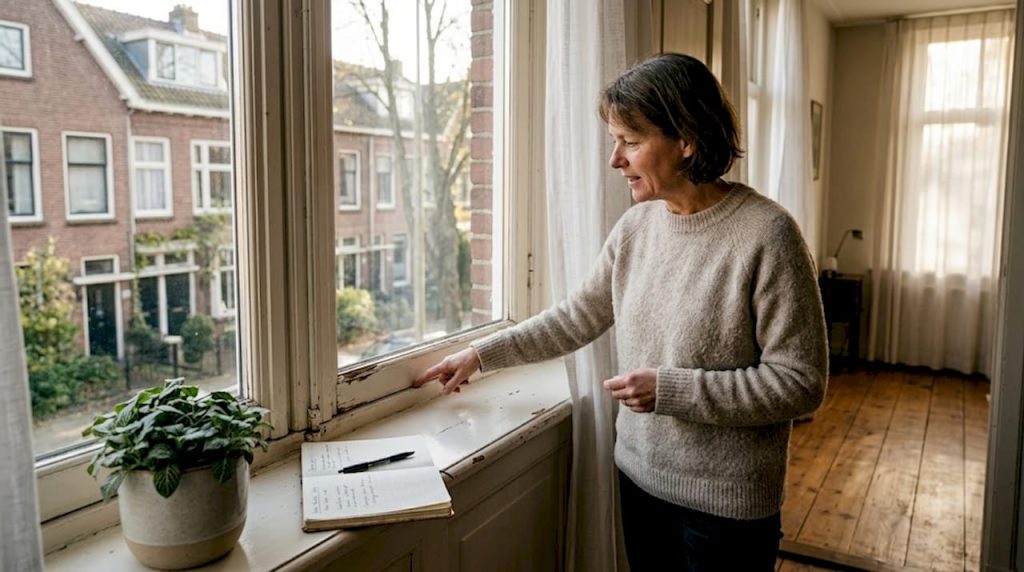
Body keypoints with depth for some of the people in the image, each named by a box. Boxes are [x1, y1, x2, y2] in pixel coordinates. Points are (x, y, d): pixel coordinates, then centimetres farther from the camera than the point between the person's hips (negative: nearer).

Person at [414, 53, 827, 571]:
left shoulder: (766, 234, -19)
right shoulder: (637, 225, -1)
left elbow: (801, 382, -18)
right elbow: (578, 318, 8)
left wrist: (670, 390, -23)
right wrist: (481, 354, 6)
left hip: (726, 501, -5)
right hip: (640, 475, 6)